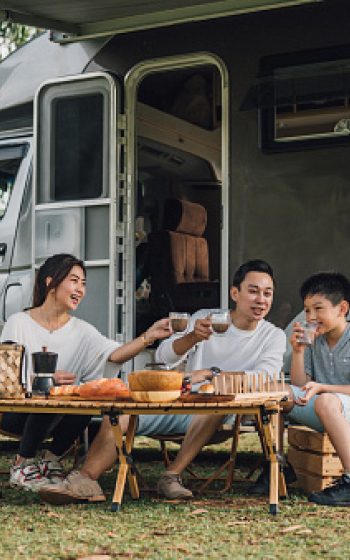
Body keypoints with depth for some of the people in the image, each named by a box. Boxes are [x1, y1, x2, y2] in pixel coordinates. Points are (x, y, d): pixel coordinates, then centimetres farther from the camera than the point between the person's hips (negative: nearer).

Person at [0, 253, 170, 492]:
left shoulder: (80, 330, 5)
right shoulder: (19, 323, -4)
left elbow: (115, 354, -12)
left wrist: (149, 336, -28)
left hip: (57, 418, 4)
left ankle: (52, 458, -1)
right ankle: (23, 464, -10)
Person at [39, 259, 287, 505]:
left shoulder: (273, 336, 7)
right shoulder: (204, 319, 11)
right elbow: (164, 355, -1)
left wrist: (209, 373, -23)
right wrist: (192, 337, -23)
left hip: (213, 419, -3)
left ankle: (172, 476, -36)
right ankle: (85, 479, -32)